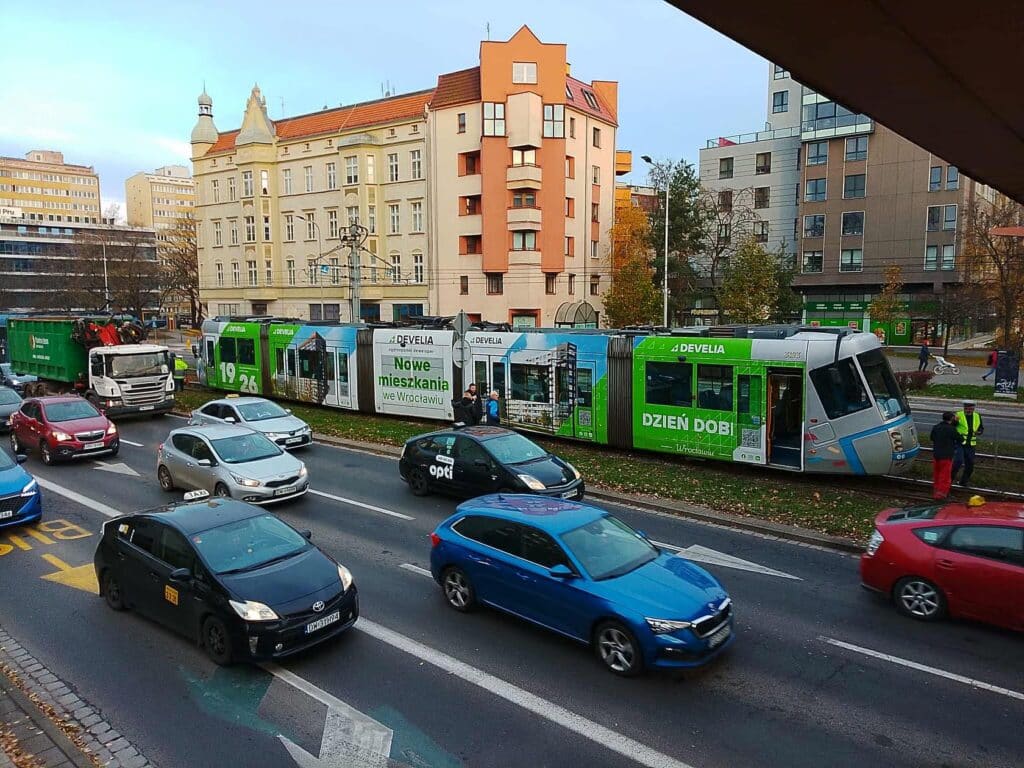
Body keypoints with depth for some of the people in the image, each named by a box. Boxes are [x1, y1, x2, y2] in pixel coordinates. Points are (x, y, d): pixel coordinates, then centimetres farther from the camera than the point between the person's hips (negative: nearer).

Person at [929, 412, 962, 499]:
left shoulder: (935, 427, 3)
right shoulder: (951, 429, -15)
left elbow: (932, 438, 17)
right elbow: (960, 440, -7)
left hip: (936, 454, 6)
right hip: (946, 456, -6)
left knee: (936, 474, 17)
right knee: (945, 476, 4)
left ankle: (935, 491, 26)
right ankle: (941, 493, 6)